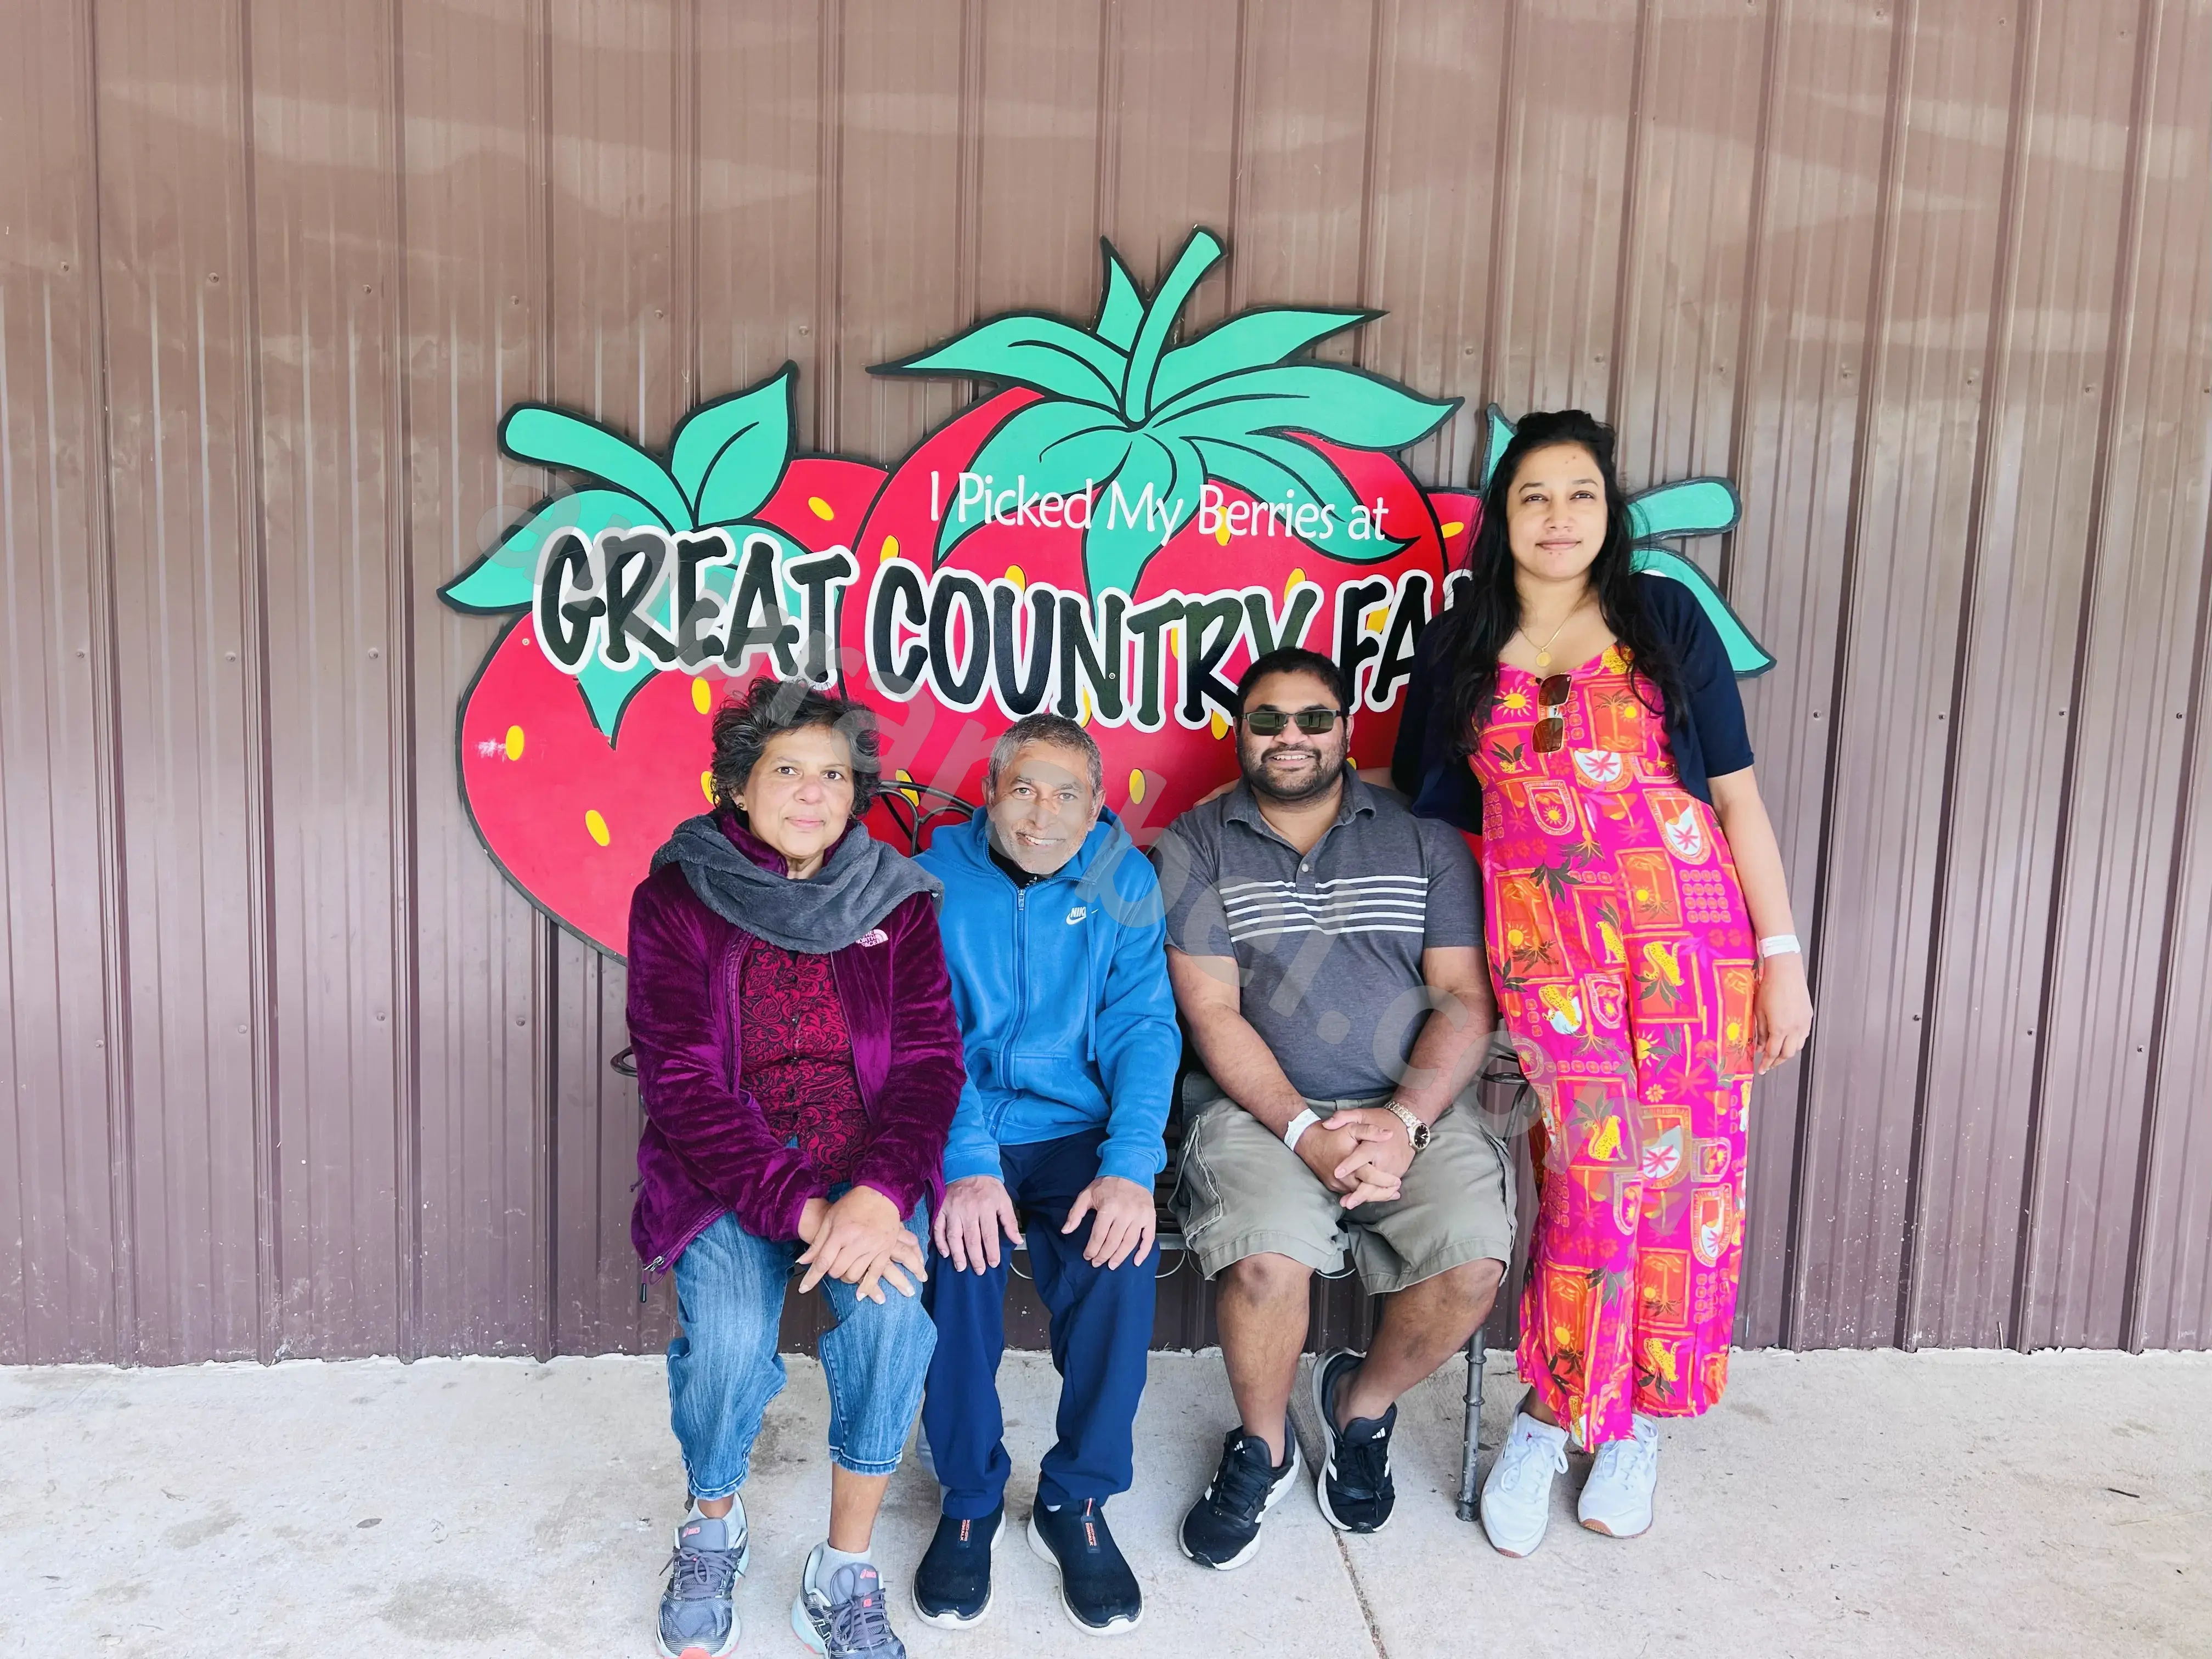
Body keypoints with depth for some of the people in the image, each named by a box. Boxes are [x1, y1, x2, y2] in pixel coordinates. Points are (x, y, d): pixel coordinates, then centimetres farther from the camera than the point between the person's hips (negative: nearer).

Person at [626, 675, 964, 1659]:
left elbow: (929, 1060, -3)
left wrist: (879, 1194, -22)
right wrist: (798, 1208, -22)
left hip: (866, 1167, 1)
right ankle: (713, 1527, 10)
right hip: (726, 1172, -1)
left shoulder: (897, 899, 4)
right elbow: (682, 1080, -10)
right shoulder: (677, 898, -2)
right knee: (730, 1330, -26)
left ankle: (844, 1577, -4)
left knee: (892, 1310, -27)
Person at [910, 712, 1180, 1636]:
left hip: (1075, 1133, 1)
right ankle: (969, 1499, -3)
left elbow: (1143, 1028, -5)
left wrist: (1131, 1167, -20)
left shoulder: (1124, 883, 2)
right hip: (961, 1132, 0)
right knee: (960, 1248, -29)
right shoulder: (936, 880, -1)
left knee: (1120, 1253, -27)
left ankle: (1077, 1502, -3)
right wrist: (965, 1165, -24)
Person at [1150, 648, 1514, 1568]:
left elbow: (1464, 997, 3)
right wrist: (1305, 1131, -16)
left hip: (1411, 1106, 2)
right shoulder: (1196, 846, 4)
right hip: (1261, 1106, -2)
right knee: (1268, 1260, -29)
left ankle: (1362, 1404, 11)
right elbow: (1212, 1012, -4)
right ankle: (1262, 1447, 5)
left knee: (1474, 1261, -22)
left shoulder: (1423, 839, 9)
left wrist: (1404, 1118, -13)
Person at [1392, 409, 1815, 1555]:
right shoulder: (1460, 651, 10)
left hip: (1691, 930, 1)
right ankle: (1548, 1421, 7)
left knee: (1685, 1171, 1)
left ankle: (1637, 1422, 20)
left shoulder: (1664, 619, 7)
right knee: (1598, 1168, -13)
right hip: (1540, 938, -1)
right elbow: (1427, 817, 12)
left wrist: (1783, 953, 0)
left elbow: (1737, 793, 5)